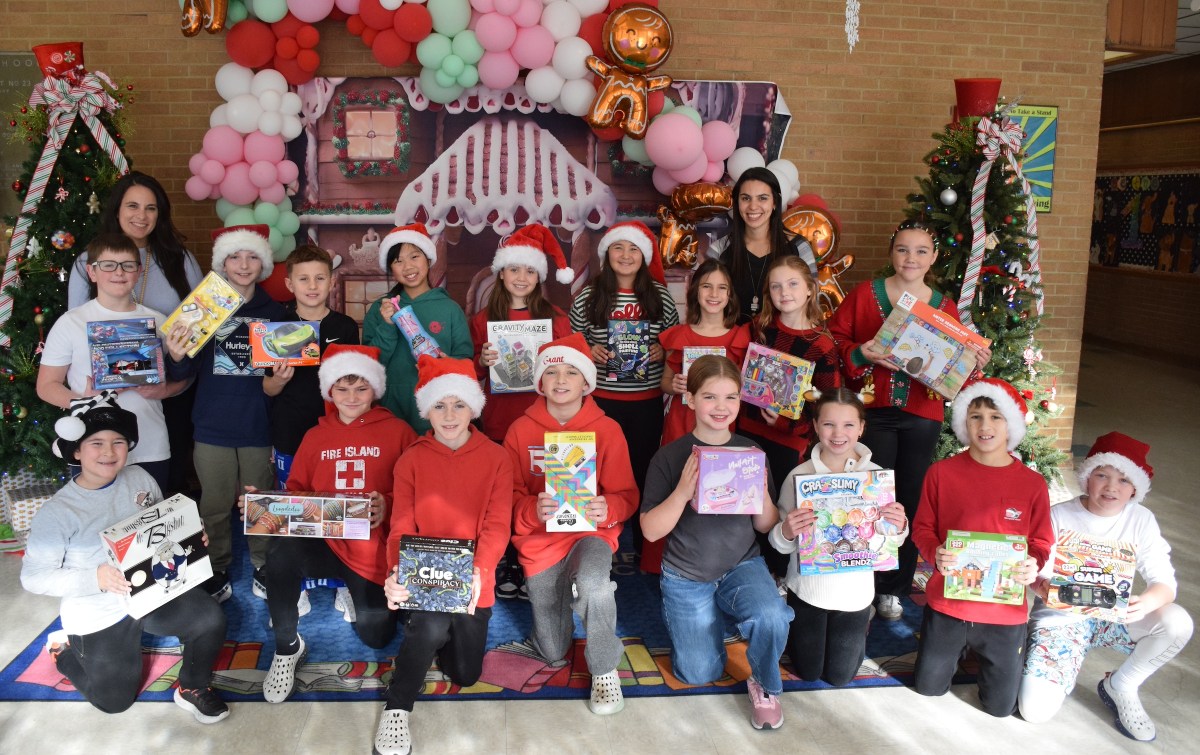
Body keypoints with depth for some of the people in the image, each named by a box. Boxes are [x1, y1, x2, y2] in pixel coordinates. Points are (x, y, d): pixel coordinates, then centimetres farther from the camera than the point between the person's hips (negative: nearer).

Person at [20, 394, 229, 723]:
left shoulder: (139, 477, -4)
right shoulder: (57, 512, -17)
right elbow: (33, 576, -17)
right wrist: (94, 579, -32)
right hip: (98, 615, -3)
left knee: (211, 619, -19)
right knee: (115, 700, 8)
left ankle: (193, 688, 9)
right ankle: (65, 649, 36)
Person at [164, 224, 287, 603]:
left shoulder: (274, 312, 5)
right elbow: (184, 373, 0)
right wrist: (177, 357, -20)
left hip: (259, 426, 0)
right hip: (213, 426, 0)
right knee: (215, 505, 7)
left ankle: (263, 570, 23)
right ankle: (217, 574, 23)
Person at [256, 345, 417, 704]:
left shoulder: (398, 431, 3)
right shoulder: (315, 436, 14)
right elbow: (295, 491, 14)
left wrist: (388, 505, -22)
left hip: (373, 547, -1)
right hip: (323, 540, 1)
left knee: (376, 634, -8)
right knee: (281, 548, -33)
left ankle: (354, 594, 30)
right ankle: (287, 648, -11)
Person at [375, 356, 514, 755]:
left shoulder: (495, 458, -2)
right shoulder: (411, 460, -2)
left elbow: (496, 527, -10)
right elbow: (401, 529, -9)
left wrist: (477, 574, -30)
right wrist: (396, 574, -30)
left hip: (472, 580, 2)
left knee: (465, 673, 5)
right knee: (432, 624, -32)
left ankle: (440, 634, 39)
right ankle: (396, 708, -6)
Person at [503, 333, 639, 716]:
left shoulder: (607, 429, -5)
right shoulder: (521, 430, -3)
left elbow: (626, 494, -2)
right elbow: (510, 496, -2)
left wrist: (608, 509, -25)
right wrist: (532, 510, -25)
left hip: (591, 530, -2)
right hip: (540, 538, 2)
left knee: (593, 584, -39)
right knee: (552, 652, 9)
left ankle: (605, 670, -10)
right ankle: (559, 590, 44)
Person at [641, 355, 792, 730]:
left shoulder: (750, 452, -3)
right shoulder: (670, 456, -11)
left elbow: (766, 526, -1)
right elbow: (651, 530, -13)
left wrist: (761, 488, -21)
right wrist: (683, 491, -30)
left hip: (742, 565, 1)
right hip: (686, 576, -1)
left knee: (772, 617, -30)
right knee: (701, 675, 1)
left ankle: (765, 685, 2)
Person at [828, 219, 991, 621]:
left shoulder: (945, 307, 7)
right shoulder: (863, 294, -1)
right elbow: (834, 340, -2)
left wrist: (973, 363, -8)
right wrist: (860, 354, -19)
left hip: (922, 416, 3)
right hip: (874, 411, -3)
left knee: (911, 500, 10)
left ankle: (894, 588, 26)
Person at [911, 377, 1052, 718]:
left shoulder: (1032, 483, -7)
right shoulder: (942, 472, -9)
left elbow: (1041, 544, 1)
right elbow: (922, 529, -2)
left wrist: (1032, 565, -21)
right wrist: (935, 553, -23)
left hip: (1005, 610, 0)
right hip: (947, 603, 0)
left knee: (1000, 705, 13)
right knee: (929, 687, 15)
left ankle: (984, 652, 42)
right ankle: (957, 646, 45)